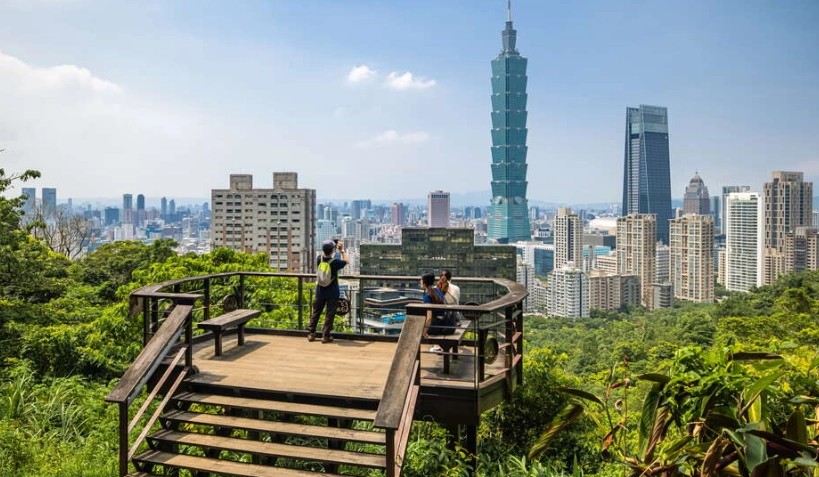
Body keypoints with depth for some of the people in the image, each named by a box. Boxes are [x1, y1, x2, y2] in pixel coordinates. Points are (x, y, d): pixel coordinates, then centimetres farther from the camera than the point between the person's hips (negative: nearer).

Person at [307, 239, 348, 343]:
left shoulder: (319, 260, -7)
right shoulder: (335, 263, -18)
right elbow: (346, 261, 0)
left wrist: (334, 247, 13)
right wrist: (342, 250, 6)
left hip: (320, 291, 4)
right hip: (332, 293, -4)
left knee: (316, 312, 14)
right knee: (329, 314, 4)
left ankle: (311, 334, 17)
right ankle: (325, 336, 6)